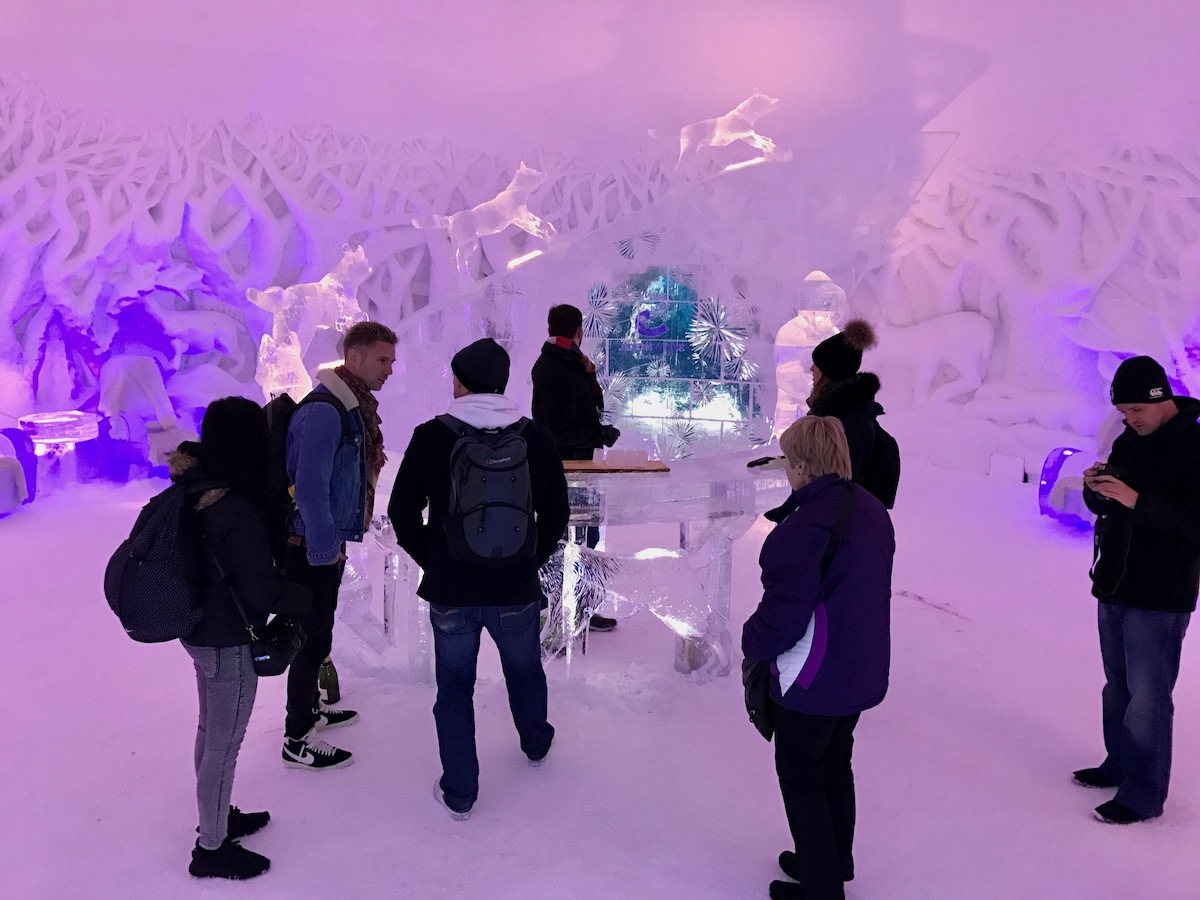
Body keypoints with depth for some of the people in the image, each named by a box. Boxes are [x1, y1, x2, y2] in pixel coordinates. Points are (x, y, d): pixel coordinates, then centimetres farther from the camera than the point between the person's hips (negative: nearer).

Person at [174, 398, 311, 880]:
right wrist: (302, 596, -6)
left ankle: (216, 817, 44)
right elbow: (260, 590, -24)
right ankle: (211, 849, 24)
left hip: (201, 631, 9)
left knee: (211, 731, 24)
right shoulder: (240, 510, -29)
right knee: (225, 743, 8)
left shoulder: (196, 490, -3)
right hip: (229, 642, -9)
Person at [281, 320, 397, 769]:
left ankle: (309, 706, 41)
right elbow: (309, 487, -27)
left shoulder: (354, 407, 10)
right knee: (313, 639, 0)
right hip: (311, 549, -10)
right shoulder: (323, 411, -23)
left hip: (327, 543, 10)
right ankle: (297, 740, 13)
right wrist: (324, 549, -22)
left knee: (316, 633, 23)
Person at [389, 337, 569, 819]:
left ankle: (459, 792, 21)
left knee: (454, 687, 14)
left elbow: (402, 511, -3)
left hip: (450, 590, -1)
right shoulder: (534, 437, -6)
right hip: (517, 589, 2)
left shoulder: (431, 436, -10)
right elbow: (556, 511, 2)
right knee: (525, 670, 26)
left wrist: (432, 560, 10)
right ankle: (536, 743, 50)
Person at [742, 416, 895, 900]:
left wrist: (752, 642, -6)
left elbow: (783, 611, -26)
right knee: (835, 767, 25)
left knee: (801, 777, 11)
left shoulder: (805, 527, -28)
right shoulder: (871, 510, 1)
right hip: (862, 673, 9)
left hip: (812, 682, -9)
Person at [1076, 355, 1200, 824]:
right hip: (1115, 587, 8)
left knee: (1146, 697, -2)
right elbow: (1103, 505, 16)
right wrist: (1096, 488, -6)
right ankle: (1120, 765, 32)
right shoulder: (1129, 440, 9)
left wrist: (1136, 501, -29)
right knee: (1118, 688, 17)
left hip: (1159, 597, -7)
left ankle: (1143, 794, 9)